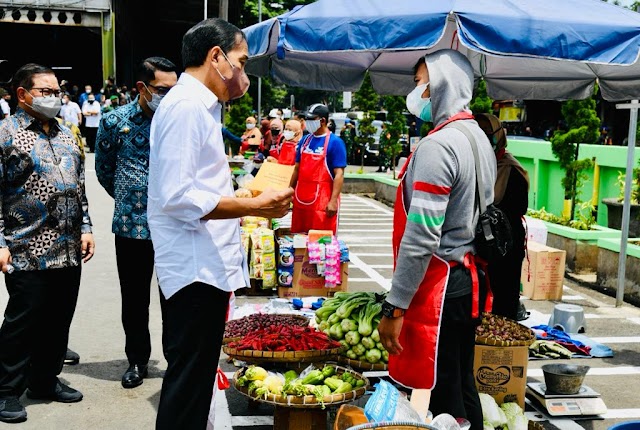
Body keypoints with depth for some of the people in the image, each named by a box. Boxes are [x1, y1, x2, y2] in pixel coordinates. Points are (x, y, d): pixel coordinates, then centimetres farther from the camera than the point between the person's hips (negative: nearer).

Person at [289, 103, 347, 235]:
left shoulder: (335, 142, -6)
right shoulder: (305, 140, 12)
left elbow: (339, 174, -11)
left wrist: (333, 201, -19)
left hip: (322, 201, -6)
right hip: (301, 199, 6)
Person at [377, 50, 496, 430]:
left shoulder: (438, 146, -17)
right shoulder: (479, 137, 13)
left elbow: (421, 237, -23)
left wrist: (395, 307, -18)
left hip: (437, 287, -10)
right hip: (469, 281, 10)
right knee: (464, 390, 17)